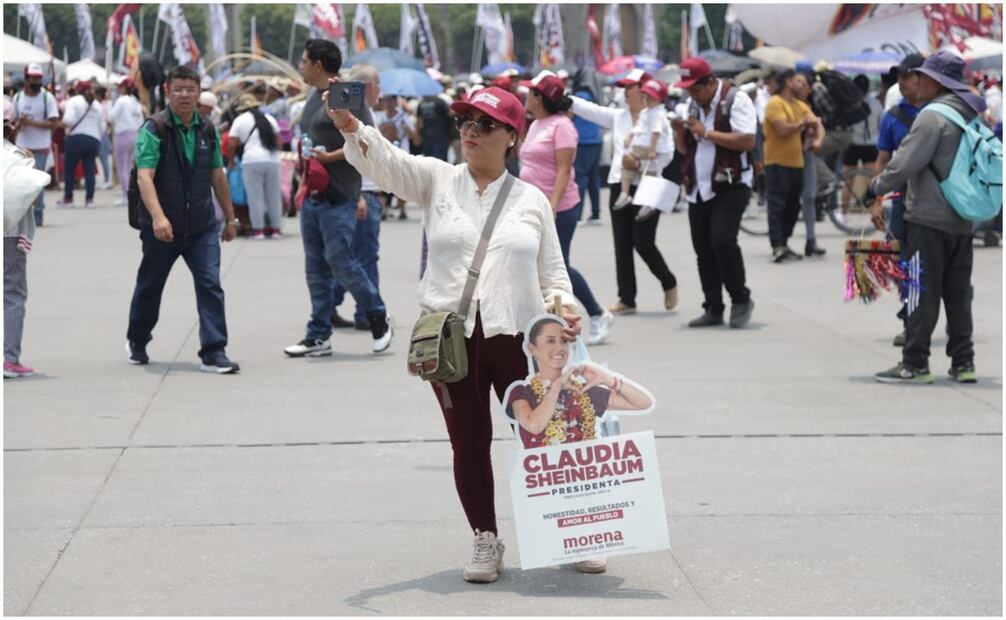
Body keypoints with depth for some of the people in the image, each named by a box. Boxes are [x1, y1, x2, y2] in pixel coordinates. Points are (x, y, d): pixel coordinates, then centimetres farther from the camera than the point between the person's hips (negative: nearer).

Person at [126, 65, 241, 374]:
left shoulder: (208, 130, 6)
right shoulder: (154, 129, -11)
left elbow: (218, 176, 15)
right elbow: (144, 176, -22)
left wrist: (230, 218, 17)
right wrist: (158, 216, -36)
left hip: (202, 226, 3)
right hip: (162, 227, -3)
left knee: (211, 285, -10)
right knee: (150, 287, 13)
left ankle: (213, 353, -10)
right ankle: (136, 342, 36)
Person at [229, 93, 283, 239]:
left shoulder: (240, 120, 6)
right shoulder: (269, 118, 18)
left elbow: (232, 144, 0)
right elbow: (278, 140, 17)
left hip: (252, 160, -3)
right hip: (273, 159, 4)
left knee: (255, 196, 0)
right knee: (274, 195, 9)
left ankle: (258, 229, -1)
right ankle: (275, 228, 12)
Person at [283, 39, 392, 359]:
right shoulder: (314, 99, 17)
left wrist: (330, 157, -20)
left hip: (338, 196, -9)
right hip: (313, 195, 9)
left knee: (340, 260, -10)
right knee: (316, 267, 8)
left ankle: (379, 317, 9)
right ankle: (319, 336, 12)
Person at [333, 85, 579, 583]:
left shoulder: (532, 200, 7)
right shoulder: (437, 180, 4)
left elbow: (552, 270, 12)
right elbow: (385, 162, -14)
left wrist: (564, 304, -9)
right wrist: (351, 129, -34)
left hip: (517, 335, 0)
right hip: (448, 336, 0)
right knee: (469, 444, 7)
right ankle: (485, 541, 20)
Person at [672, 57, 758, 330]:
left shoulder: (736, 100, -7)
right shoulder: (693, 105, 15)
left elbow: (747, 141, -19)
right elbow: (683, 148, 19)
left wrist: (707, 133, -19)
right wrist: (680, 132, -3)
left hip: (730, 185, -7)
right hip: (699, 188, 7)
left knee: (722, 240, -19)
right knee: (703, 248, 5)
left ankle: (741, 300, -4)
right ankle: (713, 309, 12)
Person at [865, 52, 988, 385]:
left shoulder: (933, 116, -15)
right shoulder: (974, 116, 12)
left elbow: (905, 163, -20)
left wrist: (874, 191, -5)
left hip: (929, 219, -8)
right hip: (963, 221, 8)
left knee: (923, 294, -3)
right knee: (958, 294, 12)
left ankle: (915, 364, -1)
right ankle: (963, 362, 14)